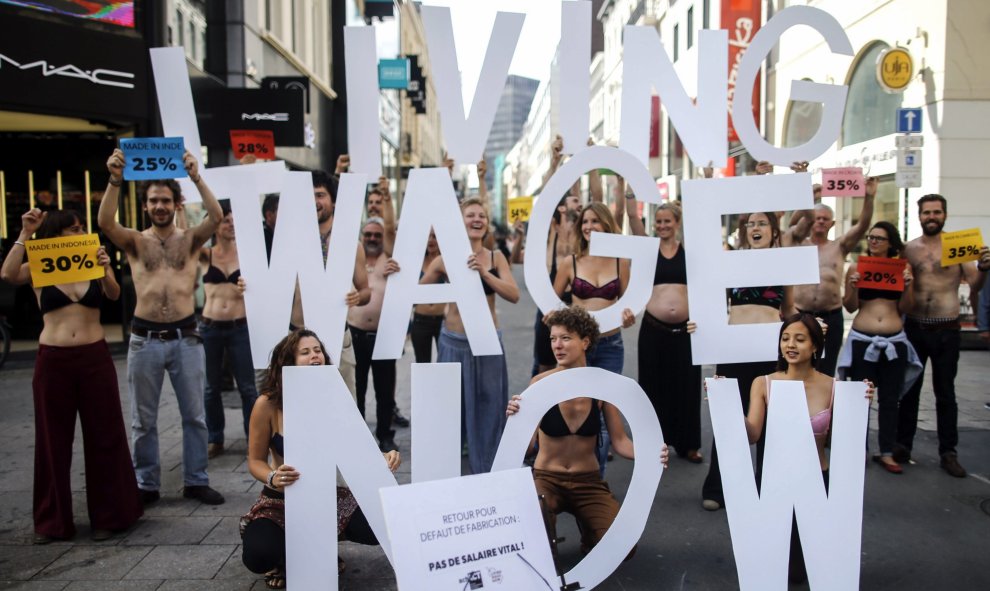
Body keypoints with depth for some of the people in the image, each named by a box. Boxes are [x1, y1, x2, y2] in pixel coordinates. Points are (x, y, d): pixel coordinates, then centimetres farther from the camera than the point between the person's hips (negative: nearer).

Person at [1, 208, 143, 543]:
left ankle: (108, 516, 19)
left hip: (95, 358, 0)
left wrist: (105, 270, -31)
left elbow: (113, 294, -12)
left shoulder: (94, 263, 4)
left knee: (104, 436, 5)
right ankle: (52, 521, 23)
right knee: (53, 440, 9)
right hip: (52, 361, 0)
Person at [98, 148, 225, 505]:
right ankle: (147, 484, 23)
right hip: (145, 339, 0)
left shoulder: (191, 239, 4)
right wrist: (115, 181, -26)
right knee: (143, 419, 10)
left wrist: (196, 178, -24)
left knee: (194, 414, 8)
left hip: (186, 336, 0)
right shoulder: (135, 242, 4)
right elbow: (105, 223, -15)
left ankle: (196, 481, 21)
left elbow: (217, 217, -14)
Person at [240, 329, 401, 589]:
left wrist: (382, 458, -24)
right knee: (257, 555, -31)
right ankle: (285, 559, 10)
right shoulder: (267, 404, -15)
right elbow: (255, 461, -6)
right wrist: (273, 478, -29)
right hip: (281, 500, -3)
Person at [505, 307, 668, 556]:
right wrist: (516, 418, -39)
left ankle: (587, 525, 17)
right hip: (547, 478, -2)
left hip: (588, 481, 2)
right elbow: (528, 445, -18)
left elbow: (619, 440, -5)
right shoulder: (541, 383, -13)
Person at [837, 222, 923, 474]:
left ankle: (886, 453, 16)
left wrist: (908, 285, -9)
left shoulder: (902, 267, 4)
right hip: (862, 340, -1)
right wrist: (853, 287, -13)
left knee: (889, 400, 8)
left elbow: (904, 308, 7)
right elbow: (850, 307, 4)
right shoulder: (856, 267, 1)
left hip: (895, 341, 1)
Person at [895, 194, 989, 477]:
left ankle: (948, 452, 15)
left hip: (947, 330, -1)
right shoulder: (908, 249, 4)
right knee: (909, 389, 9)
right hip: (914, 327, 1)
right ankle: (903, 445, 19)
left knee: (945, 392, 7)